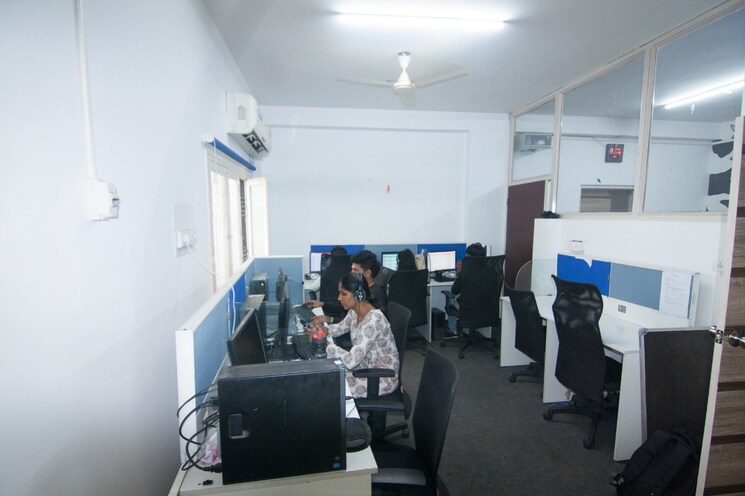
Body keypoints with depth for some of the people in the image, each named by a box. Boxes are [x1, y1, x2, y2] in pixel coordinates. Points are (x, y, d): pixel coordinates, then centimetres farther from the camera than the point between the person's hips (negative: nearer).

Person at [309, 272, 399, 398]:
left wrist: (326, 343, -24)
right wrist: (324, 329, -6)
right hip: (366, 367, 8)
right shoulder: (355, 311, -5)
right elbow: (341, 327, 15)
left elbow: (351, 361, -36)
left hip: (383, 377, -7)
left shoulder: (373, 320, -32)